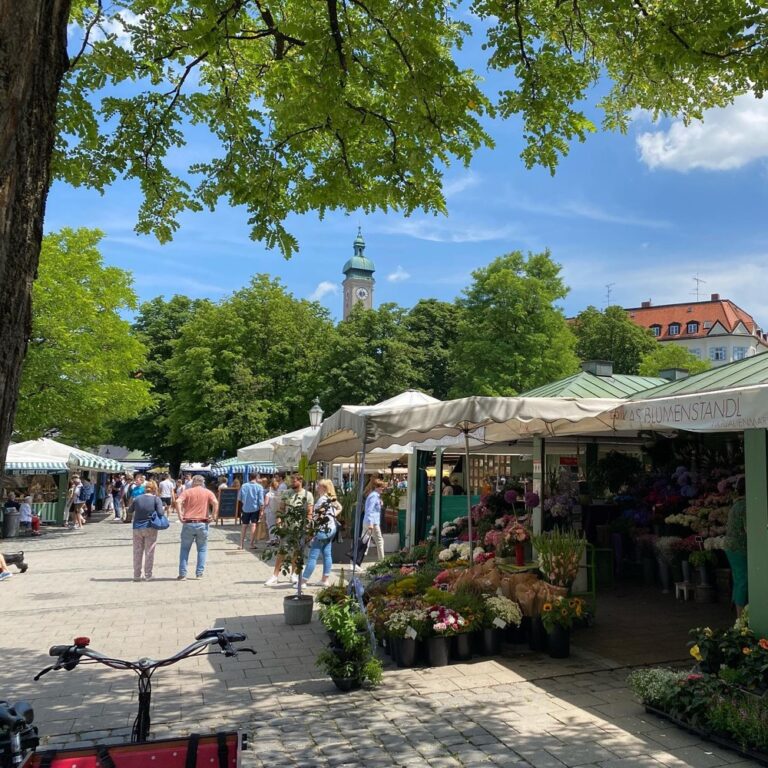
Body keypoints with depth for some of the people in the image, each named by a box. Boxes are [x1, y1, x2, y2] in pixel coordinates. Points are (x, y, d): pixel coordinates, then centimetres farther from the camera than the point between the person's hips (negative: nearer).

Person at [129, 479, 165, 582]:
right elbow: (160, 513, -16)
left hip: (137, 528, 3)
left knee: (137, 552, 12)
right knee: (149, 552, 6)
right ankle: (148, 576, 8)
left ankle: (136, 575, 17)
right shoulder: (156, 499, -7)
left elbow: (130, 511, 8)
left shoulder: (137, 498, 2)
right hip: (150, 528, -3)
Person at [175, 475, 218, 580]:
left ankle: (182, 574, 9)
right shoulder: (208, 492, 6)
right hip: (202, 524, 0)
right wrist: (214, 516, -8)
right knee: (202, 549, 12)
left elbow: (178, 501, -12)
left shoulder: (187, 491, 6)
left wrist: (180, 516, -9)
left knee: (184, 549, 10)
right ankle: (199, 573, 10)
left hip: (188, 523, 0)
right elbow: (215, 502, -12)